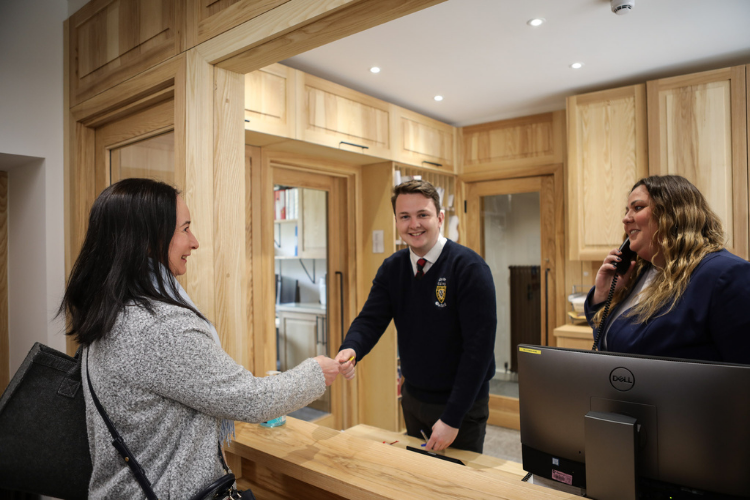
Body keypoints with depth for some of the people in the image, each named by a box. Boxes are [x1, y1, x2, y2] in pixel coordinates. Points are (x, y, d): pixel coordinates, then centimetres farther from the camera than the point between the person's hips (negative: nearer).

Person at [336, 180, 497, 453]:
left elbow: (479, 346, -22)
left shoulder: (469, 267, -20)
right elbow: (371, 319, -7)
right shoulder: (392, 268, -2)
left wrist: (452, 418, -22)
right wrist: (350, 350, -31)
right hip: (412, 398, 5)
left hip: (463, 404, -5)